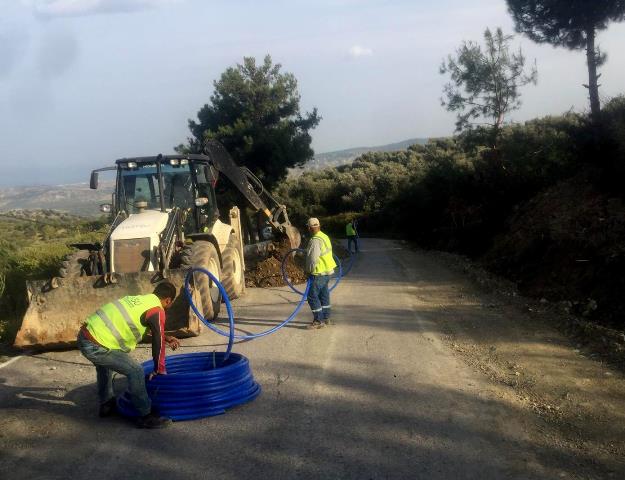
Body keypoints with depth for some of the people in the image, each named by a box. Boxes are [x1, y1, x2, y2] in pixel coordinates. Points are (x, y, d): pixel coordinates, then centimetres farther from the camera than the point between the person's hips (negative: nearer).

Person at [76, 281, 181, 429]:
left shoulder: (140, 299, 16)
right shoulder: (157, 311, -8)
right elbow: (158, 344, -2)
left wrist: (166, 338, 41)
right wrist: (160, 371, 10)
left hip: (84, 335, 10)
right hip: (95, 346, -10)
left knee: (104, 364, 35)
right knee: (136, 372, -5)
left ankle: (107, 405, 47)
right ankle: (146, 416, 4)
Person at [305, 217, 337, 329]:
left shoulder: (315, 240, -21)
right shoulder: (325, 236, 9)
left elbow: (312, 258, -23)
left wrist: (309, 270, -8)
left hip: (319, 273, -10)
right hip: (327, 271, 10)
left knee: (312, 296, -4)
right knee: (324, 295, 19)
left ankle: (318, 321, -1)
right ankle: (326, 317, 28)